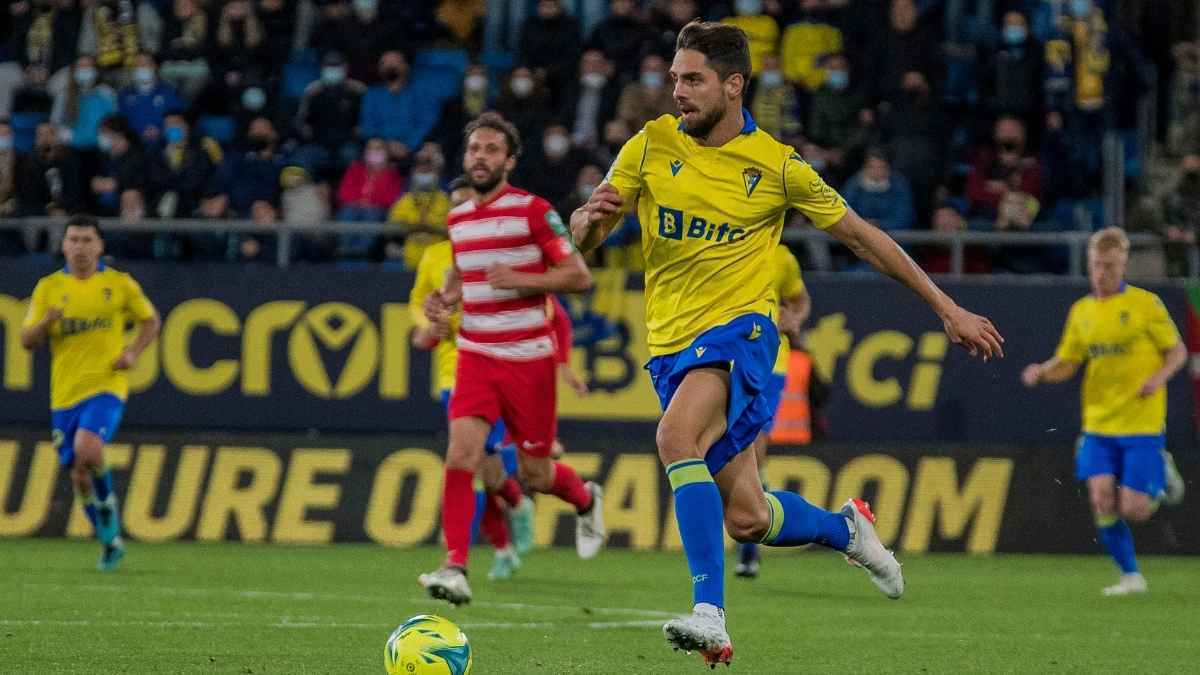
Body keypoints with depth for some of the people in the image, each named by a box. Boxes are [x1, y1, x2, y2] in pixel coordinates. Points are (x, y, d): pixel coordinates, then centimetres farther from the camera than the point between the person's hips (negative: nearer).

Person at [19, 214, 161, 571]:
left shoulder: (119, 283, 1)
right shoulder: (48, 287, 6)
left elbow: (150, 320, 14)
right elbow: (27, 341, 5)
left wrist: (133, 352, -4)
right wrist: (47, 321, -16)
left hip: (106, 385, -3)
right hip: (65, 394, 3)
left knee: (87, 449, -29)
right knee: (79, 476, 4)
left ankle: (107, 503, 0)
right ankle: (111, 541, 24)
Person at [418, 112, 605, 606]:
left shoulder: (533, 211, -8)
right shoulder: (457, 218, 10)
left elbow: (579, 276, -9)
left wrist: (523, 279, -22)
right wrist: (444, 299, 7)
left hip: (528, 359, -4)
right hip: (476, 357, 4)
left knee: (534, 475, 6)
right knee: (461, 456, -17)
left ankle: (586, 499, 41)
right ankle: (455, 569, -19)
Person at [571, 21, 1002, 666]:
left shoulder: (777, 165, -3)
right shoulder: (652, 145, 2)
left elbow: (861, 236, 7)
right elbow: (582, 237, 4)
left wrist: (948, 308, 9)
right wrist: (591, 218, -23)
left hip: (738, 328, -4)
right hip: (670, 341, 4)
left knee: (676, 436, -33)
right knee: (747, 518, 1)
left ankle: (710, 613, -35)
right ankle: (845, 528, 34)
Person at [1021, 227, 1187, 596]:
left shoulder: (1146, 303, -4)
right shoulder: (1081, 311, 8)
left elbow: (1178, 351, 2)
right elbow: (1066, 364, 12)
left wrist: (1160, 376, -18)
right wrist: (1041, 372, -9)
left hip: (1142, 424, -4)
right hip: (1098, 423, 4)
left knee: (1133, 510, -8)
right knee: (1102, 498, -12)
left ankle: (1162, 473, 26)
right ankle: (1130, 575, 6)